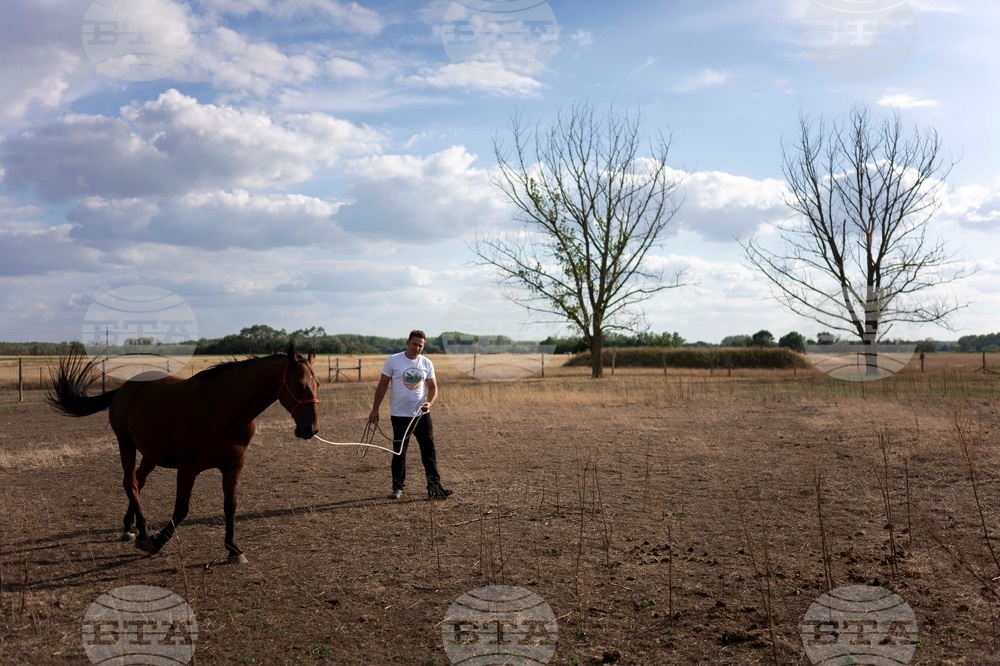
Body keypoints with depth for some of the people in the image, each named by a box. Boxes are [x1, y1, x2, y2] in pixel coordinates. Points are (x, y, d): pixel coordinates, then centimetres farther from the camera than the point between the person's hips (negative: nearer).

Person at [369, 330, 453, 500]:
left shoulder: (427, 363, 2)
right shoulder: (393, 360, -6)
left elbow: (433, 387, 6)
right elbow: (383, 385, -1)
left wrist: (429, 403, -15)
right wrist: (375, 409, -1)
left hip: (422, 414, 2)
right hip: (400, 416, -2)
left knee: (429, 450, 0)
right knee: (399, 452, 6)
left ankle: (434, 486, 5)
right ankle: (398, 488, 19)